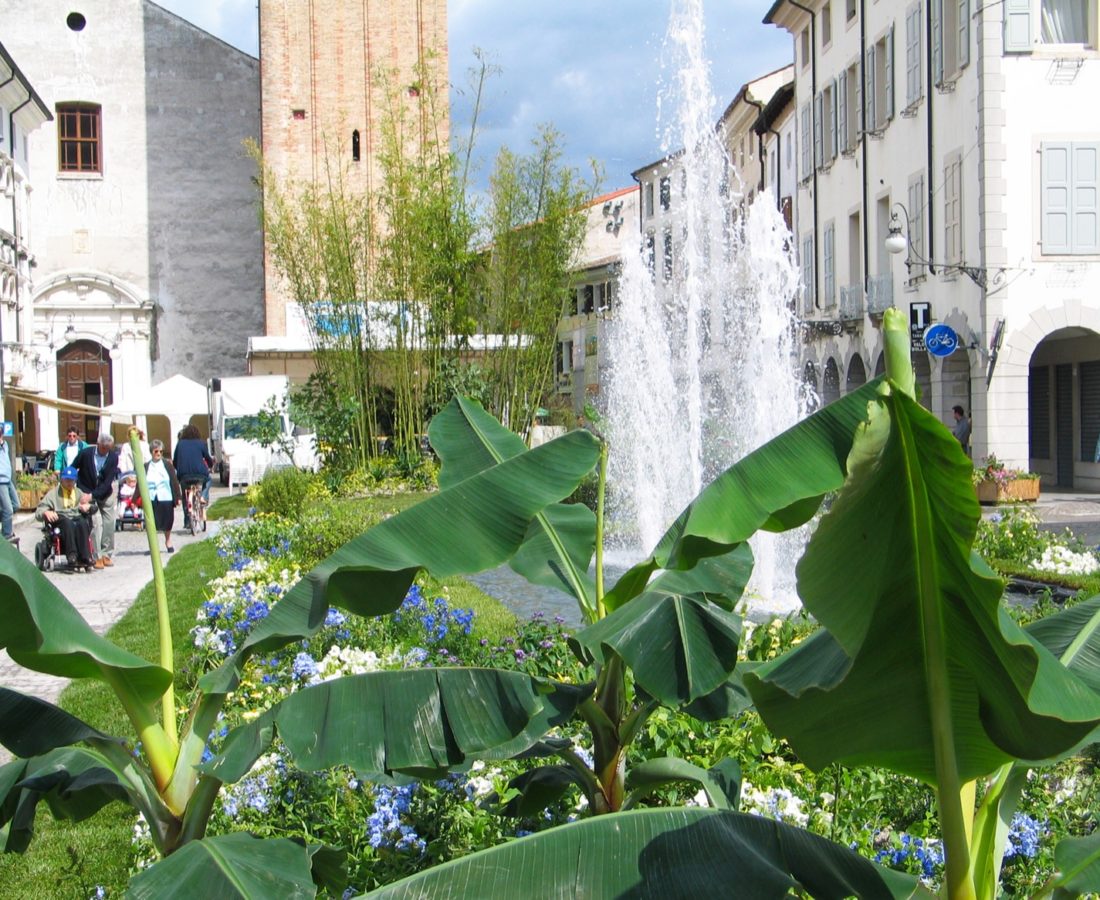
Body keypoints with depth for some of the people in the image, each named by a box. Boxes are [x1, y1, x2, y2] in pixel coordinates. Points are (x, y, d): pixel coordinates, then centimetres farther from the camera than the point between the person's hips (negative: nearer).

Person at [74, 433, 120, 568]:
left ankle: (106, 554, 14)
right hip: (87, 492, -3)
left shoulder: (113, 457, -11)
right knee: (96, 522, -14)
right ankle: (97, 557, -10)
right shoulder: (86, 453, -15)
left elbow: (108, 481, -16)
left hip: (105, 493, 3)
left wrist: (93, 495, -24)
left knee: (109, 524, 2)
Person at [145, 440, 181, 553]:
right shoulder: (146, 467, 3)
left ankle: (168, 542, 28)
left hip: (166, 498, 0)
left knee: (167, 522, 7)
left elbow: (174, 481, 3)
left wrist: (178, 497, 1)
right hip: (151, 499, 0)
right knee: (152, 523, 0)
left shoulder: (167, 465, 2)